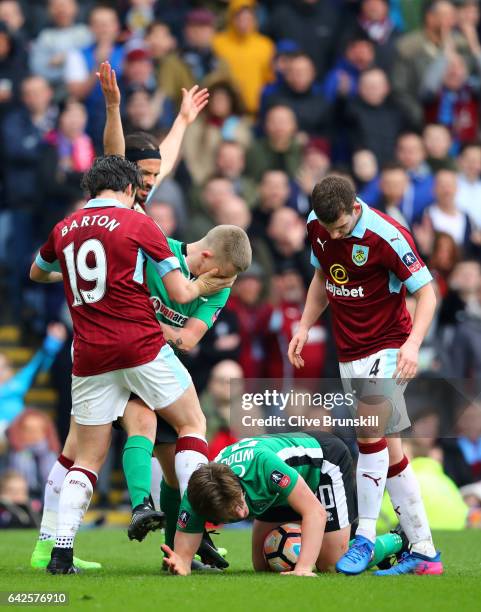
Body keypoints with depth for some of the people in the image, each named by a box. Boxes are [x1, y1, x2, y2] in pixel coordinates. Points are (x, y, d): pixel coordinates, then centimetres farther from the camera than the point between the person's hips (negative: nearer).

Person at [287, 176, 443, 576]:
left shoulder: (387, 235, -21)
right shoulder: (317, 227, -1)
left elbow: (426, 293, -17)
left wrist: (413, 343, -30)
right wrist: (305, 327, 9)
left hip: (387, 350, -6)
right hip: (349, 355, 6)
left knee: (370, 433, -21)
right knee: (389, 452, 6)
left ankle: (365, 538, -11)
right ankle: (424, 553, 8)